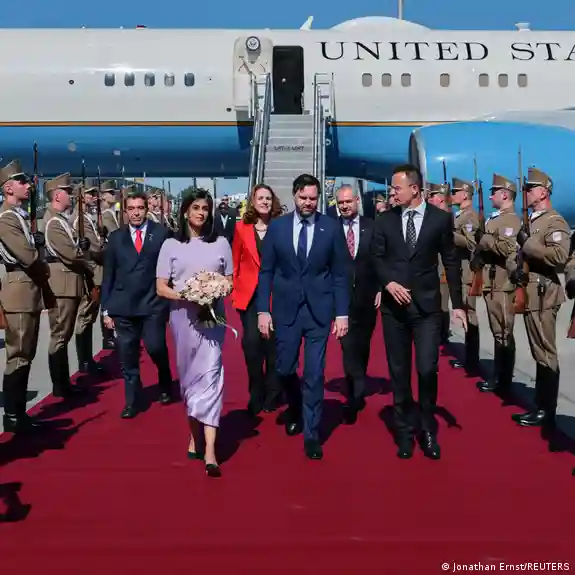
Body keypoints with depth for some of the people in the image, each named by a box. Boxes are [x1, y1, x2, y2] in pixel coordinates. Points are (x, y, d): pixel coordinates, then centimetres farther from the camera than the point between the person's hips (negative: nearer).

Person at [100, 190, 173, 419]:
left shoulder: (161, 233, 2)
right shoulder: (115, 237, 10)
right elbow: (108, 275, 10)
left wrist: (171, 298, -4)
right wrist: (106, 308, 6)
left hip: (153, 303, -2)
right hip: (123, 306, 3)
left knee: (155, 347, -8)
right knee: (127, 356, 5)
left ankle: (165, 385, 23)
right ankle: (132, 401, 20)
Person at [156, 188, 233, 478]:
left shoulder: (220, 243, 7)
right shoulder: (171, 245, 5)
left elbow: (229, 281, 12)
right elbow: (161, 288, 2)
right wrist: (185, 296, -15)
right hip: (182, 316, 1)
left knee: (210, 375, -10)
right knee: (188, 377, 10)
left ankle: (209, 452, -13)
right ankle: (194, 436, 26)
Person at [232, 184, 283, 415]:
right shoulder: (242, 227, 4)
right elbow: (235, 261, 9)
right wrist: (233, 288, 3)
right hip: (248, 293, 1)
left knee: (272, 342, 2)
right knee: (252, 342, -7)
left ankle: (271, 394, 20)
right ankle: (256, 395, 12)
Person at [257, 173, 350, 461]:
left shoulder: (331, 227, -2)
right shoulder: (276, 226, 1)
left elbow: (340, 273, 0)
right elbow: (266, 271, 3)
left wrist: (342, 313, -4)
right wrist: (263, 310, -3)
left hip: (319, 310, -1)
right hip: (286, 309, 2)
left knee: (314, 374, 0)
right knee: (284, 369, 9)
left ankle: (312, 434, 13)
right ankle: (295, 410, 40)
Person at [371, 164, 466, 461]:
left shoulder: (441, 218, 0)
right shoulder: (385, 220, 4)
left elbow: (451, 262, 2)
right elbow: (377, 257, 7)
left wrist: (457, 304, 0)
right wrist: (389, 282, -12)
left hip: (427, 305, -2)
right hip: (394, 305, 2)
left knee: (427, 370, -7)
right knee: (398, 372, 8)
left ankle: (428, 430, 15)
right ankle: (405, 431, 23)